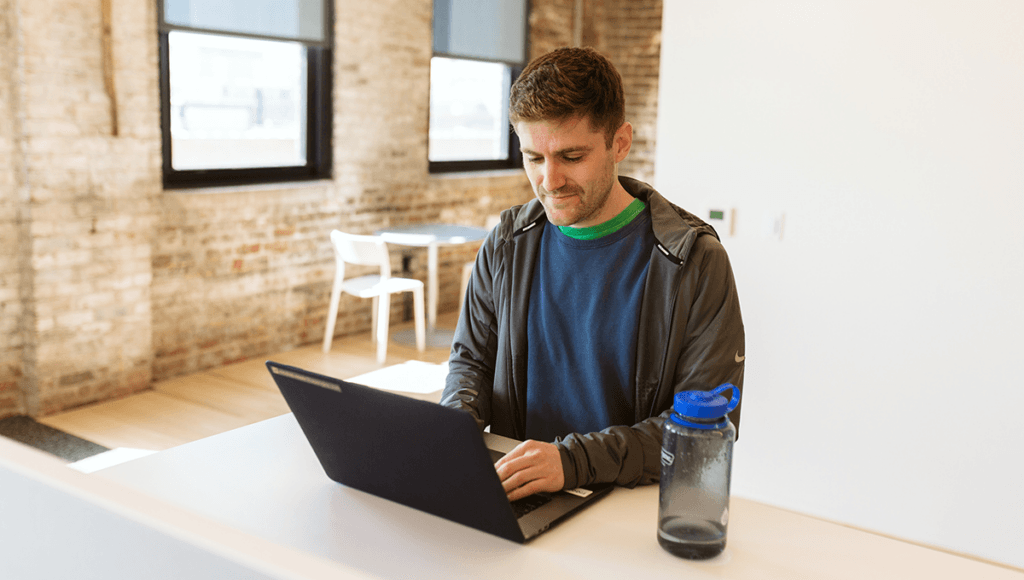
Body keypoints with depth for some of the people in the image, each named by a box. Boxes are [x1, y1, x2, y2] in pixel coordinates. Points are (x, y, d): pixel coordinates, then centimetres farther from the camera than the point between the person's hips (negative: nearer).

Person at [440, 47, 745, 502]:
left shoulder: (696, 262, -9)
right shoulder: (507, 245, 5)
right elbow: (470, 358, 17)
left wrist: (574, 460, -24)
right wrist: (456, 419, -7)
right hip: (511, 496, 4)